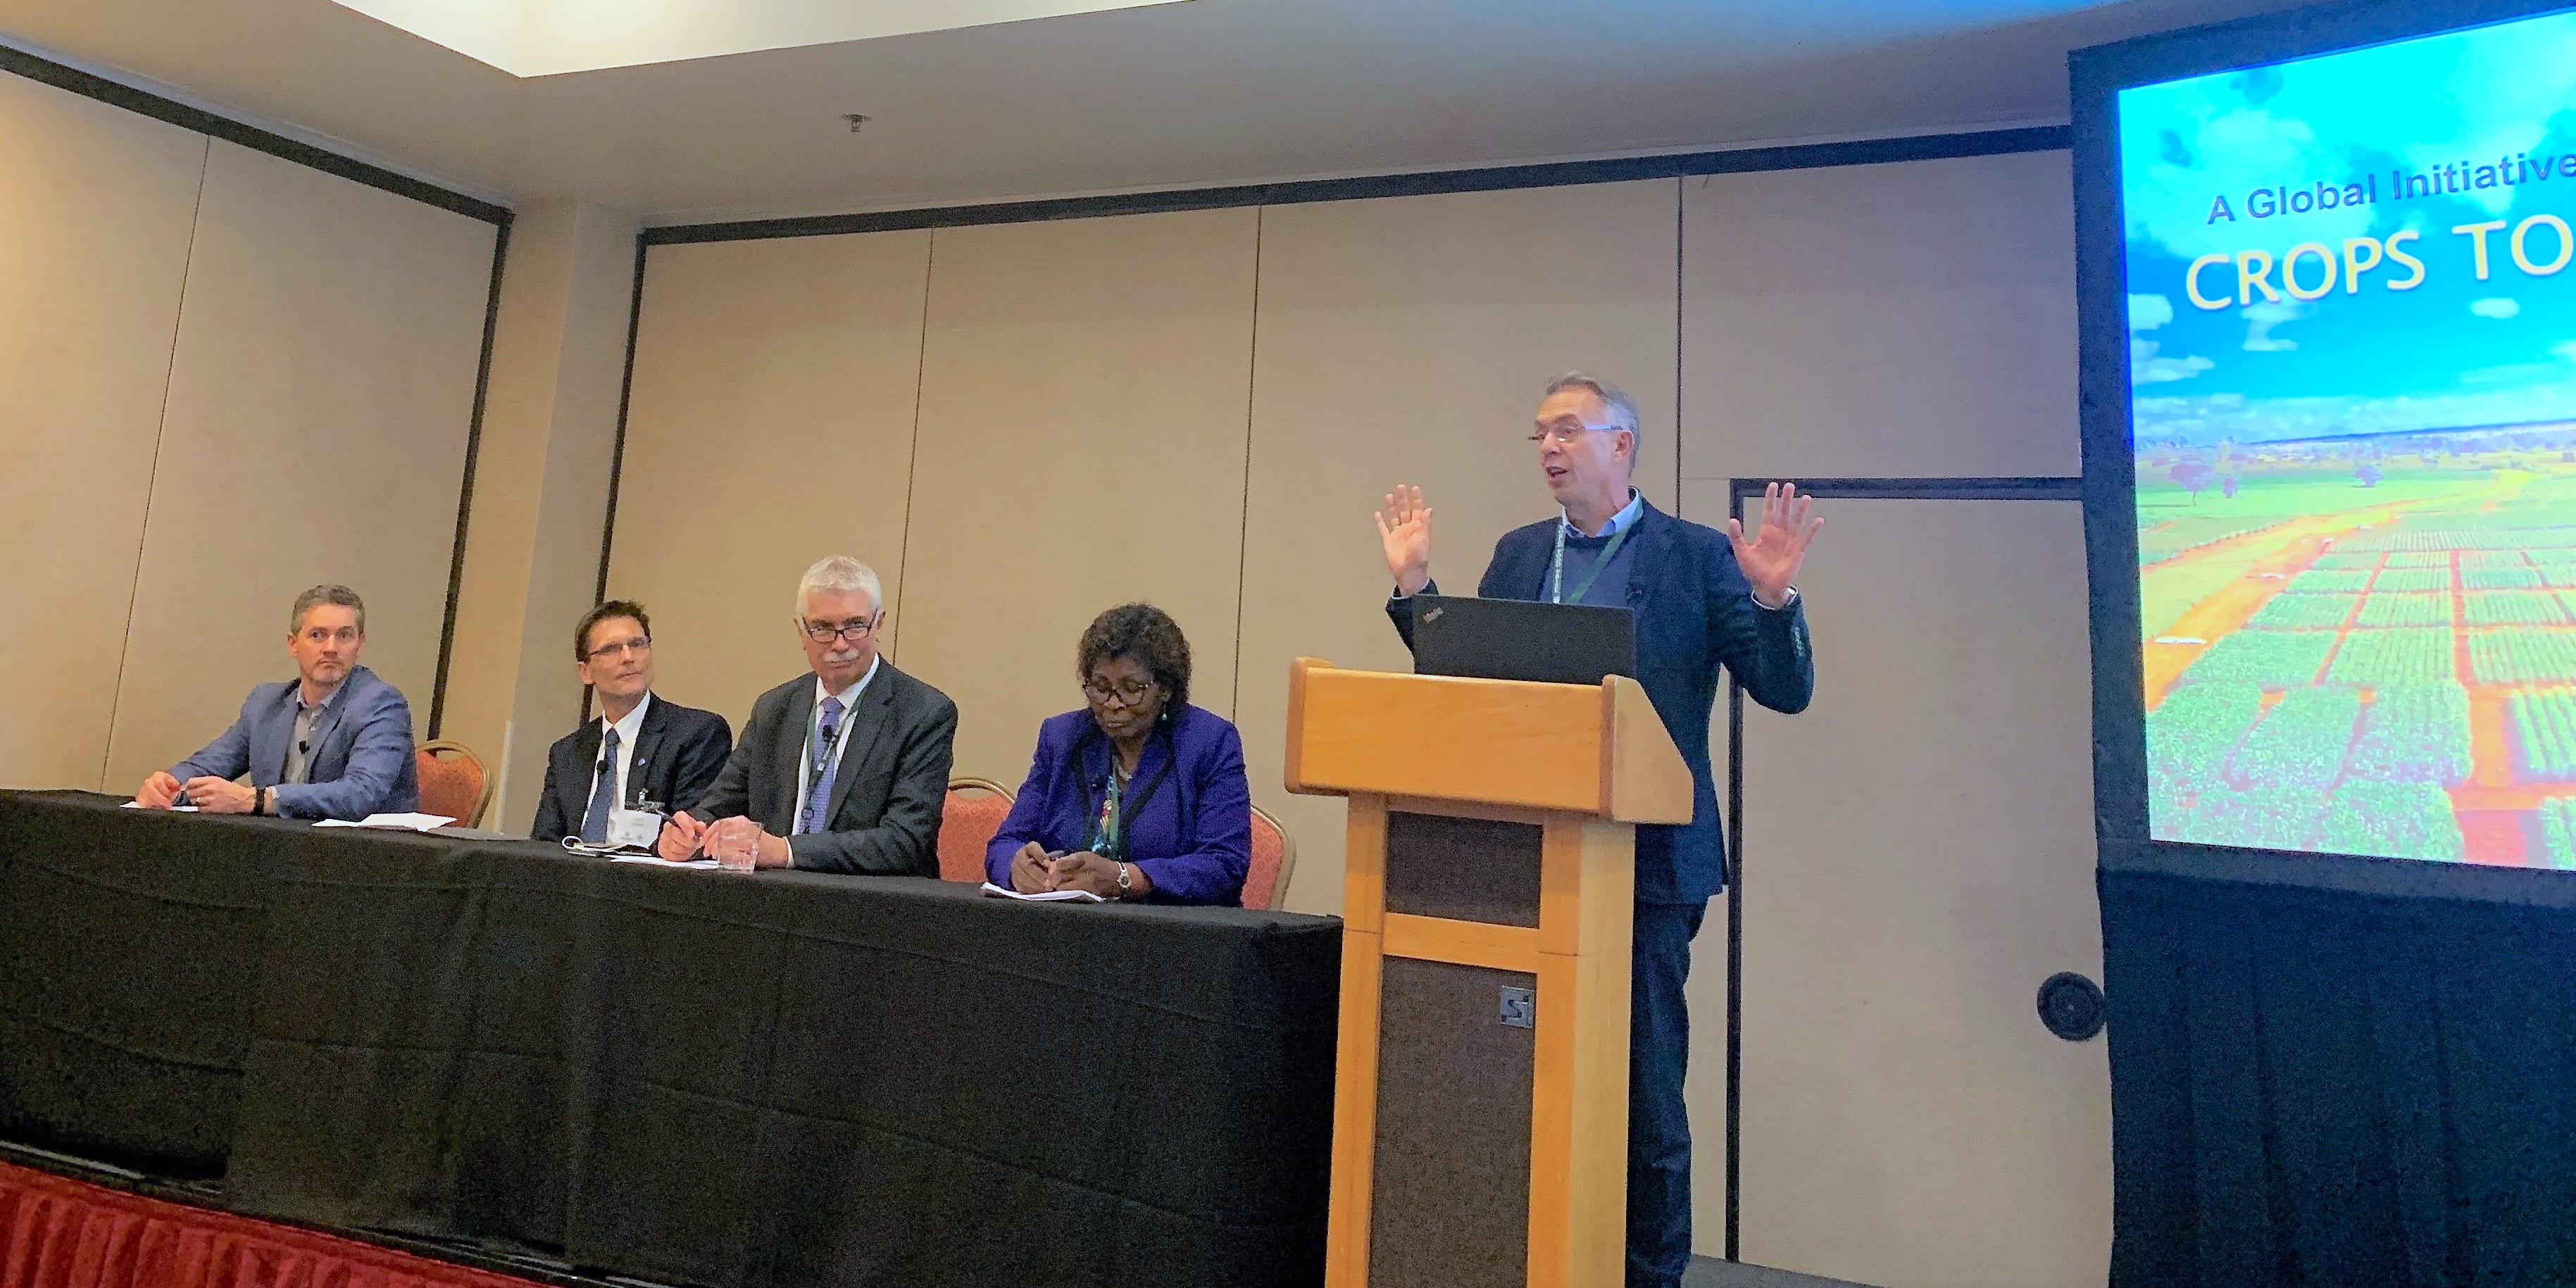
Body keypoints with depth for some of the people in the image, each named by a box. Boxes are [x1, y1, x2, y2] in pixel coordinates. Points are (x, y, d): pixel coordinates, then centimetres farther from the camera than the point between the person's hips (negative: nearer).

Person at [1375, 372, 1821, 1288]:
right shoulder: (1518, 553, 12)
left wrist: (1772, 598, -20)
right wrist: (1413, 585, 3)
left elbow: (1786, 691, -4)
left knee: (1644, 1087, 5)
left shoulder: (1698, 555, -1)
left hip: (1642, 861, -4)